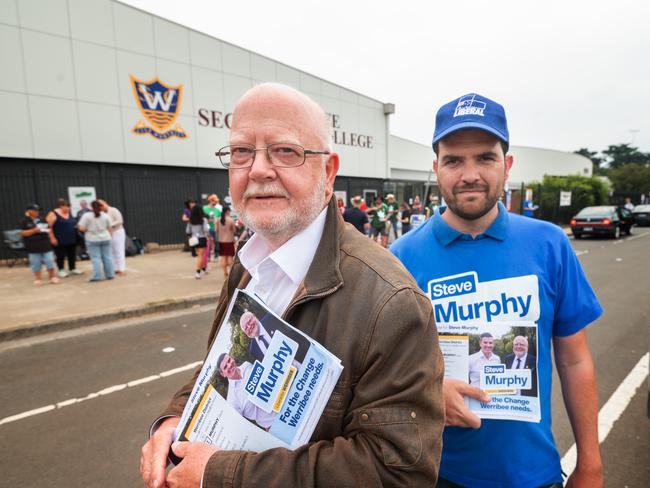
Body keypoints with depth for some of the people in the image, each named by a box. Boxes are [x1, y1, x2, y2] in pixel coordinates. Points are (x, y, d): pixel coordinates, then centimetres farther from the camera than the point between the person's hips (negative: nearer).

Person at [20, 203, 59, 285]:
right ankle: (38, 279, 15)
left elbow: (48, 229, 15)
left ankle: (52, 277, 14)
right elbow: (23, 233, -5)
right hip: (33, 247, -3)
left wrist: (52, 238, 1)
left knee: (50, 261, 2)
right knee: (35, 263, 4)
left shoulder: (42, 220, 11)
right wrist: (34, 230, -18)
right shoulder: (25, 221, 0)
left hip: (45, 245, 3)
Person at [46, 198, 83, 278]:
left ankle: (73, 269, 22)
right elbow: (48, 227, -13)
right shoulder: (53, 214, -10)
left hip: (72, 239, 6)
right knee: (60, 256, 2)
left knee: (72, 255, 11)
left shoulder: (70, 213, 10)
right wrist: (52, 238, -17)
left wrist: (77, 226, 6)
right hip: (60, 241, -6)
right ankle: (61, 270, 12)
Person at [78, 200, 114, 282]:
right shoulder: (106, 216, 0)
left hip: (92, 240, -2)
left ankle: (97, 276, -4)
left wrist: (88, 230, 8)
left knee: (95, 258, -1)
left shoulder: (87, 215, -8)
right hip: (105, 239, 2)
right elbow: (110, 228, 4)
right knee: (107, 257, 7)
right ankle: (110, 274, 11)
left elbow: (81, 228, -10)